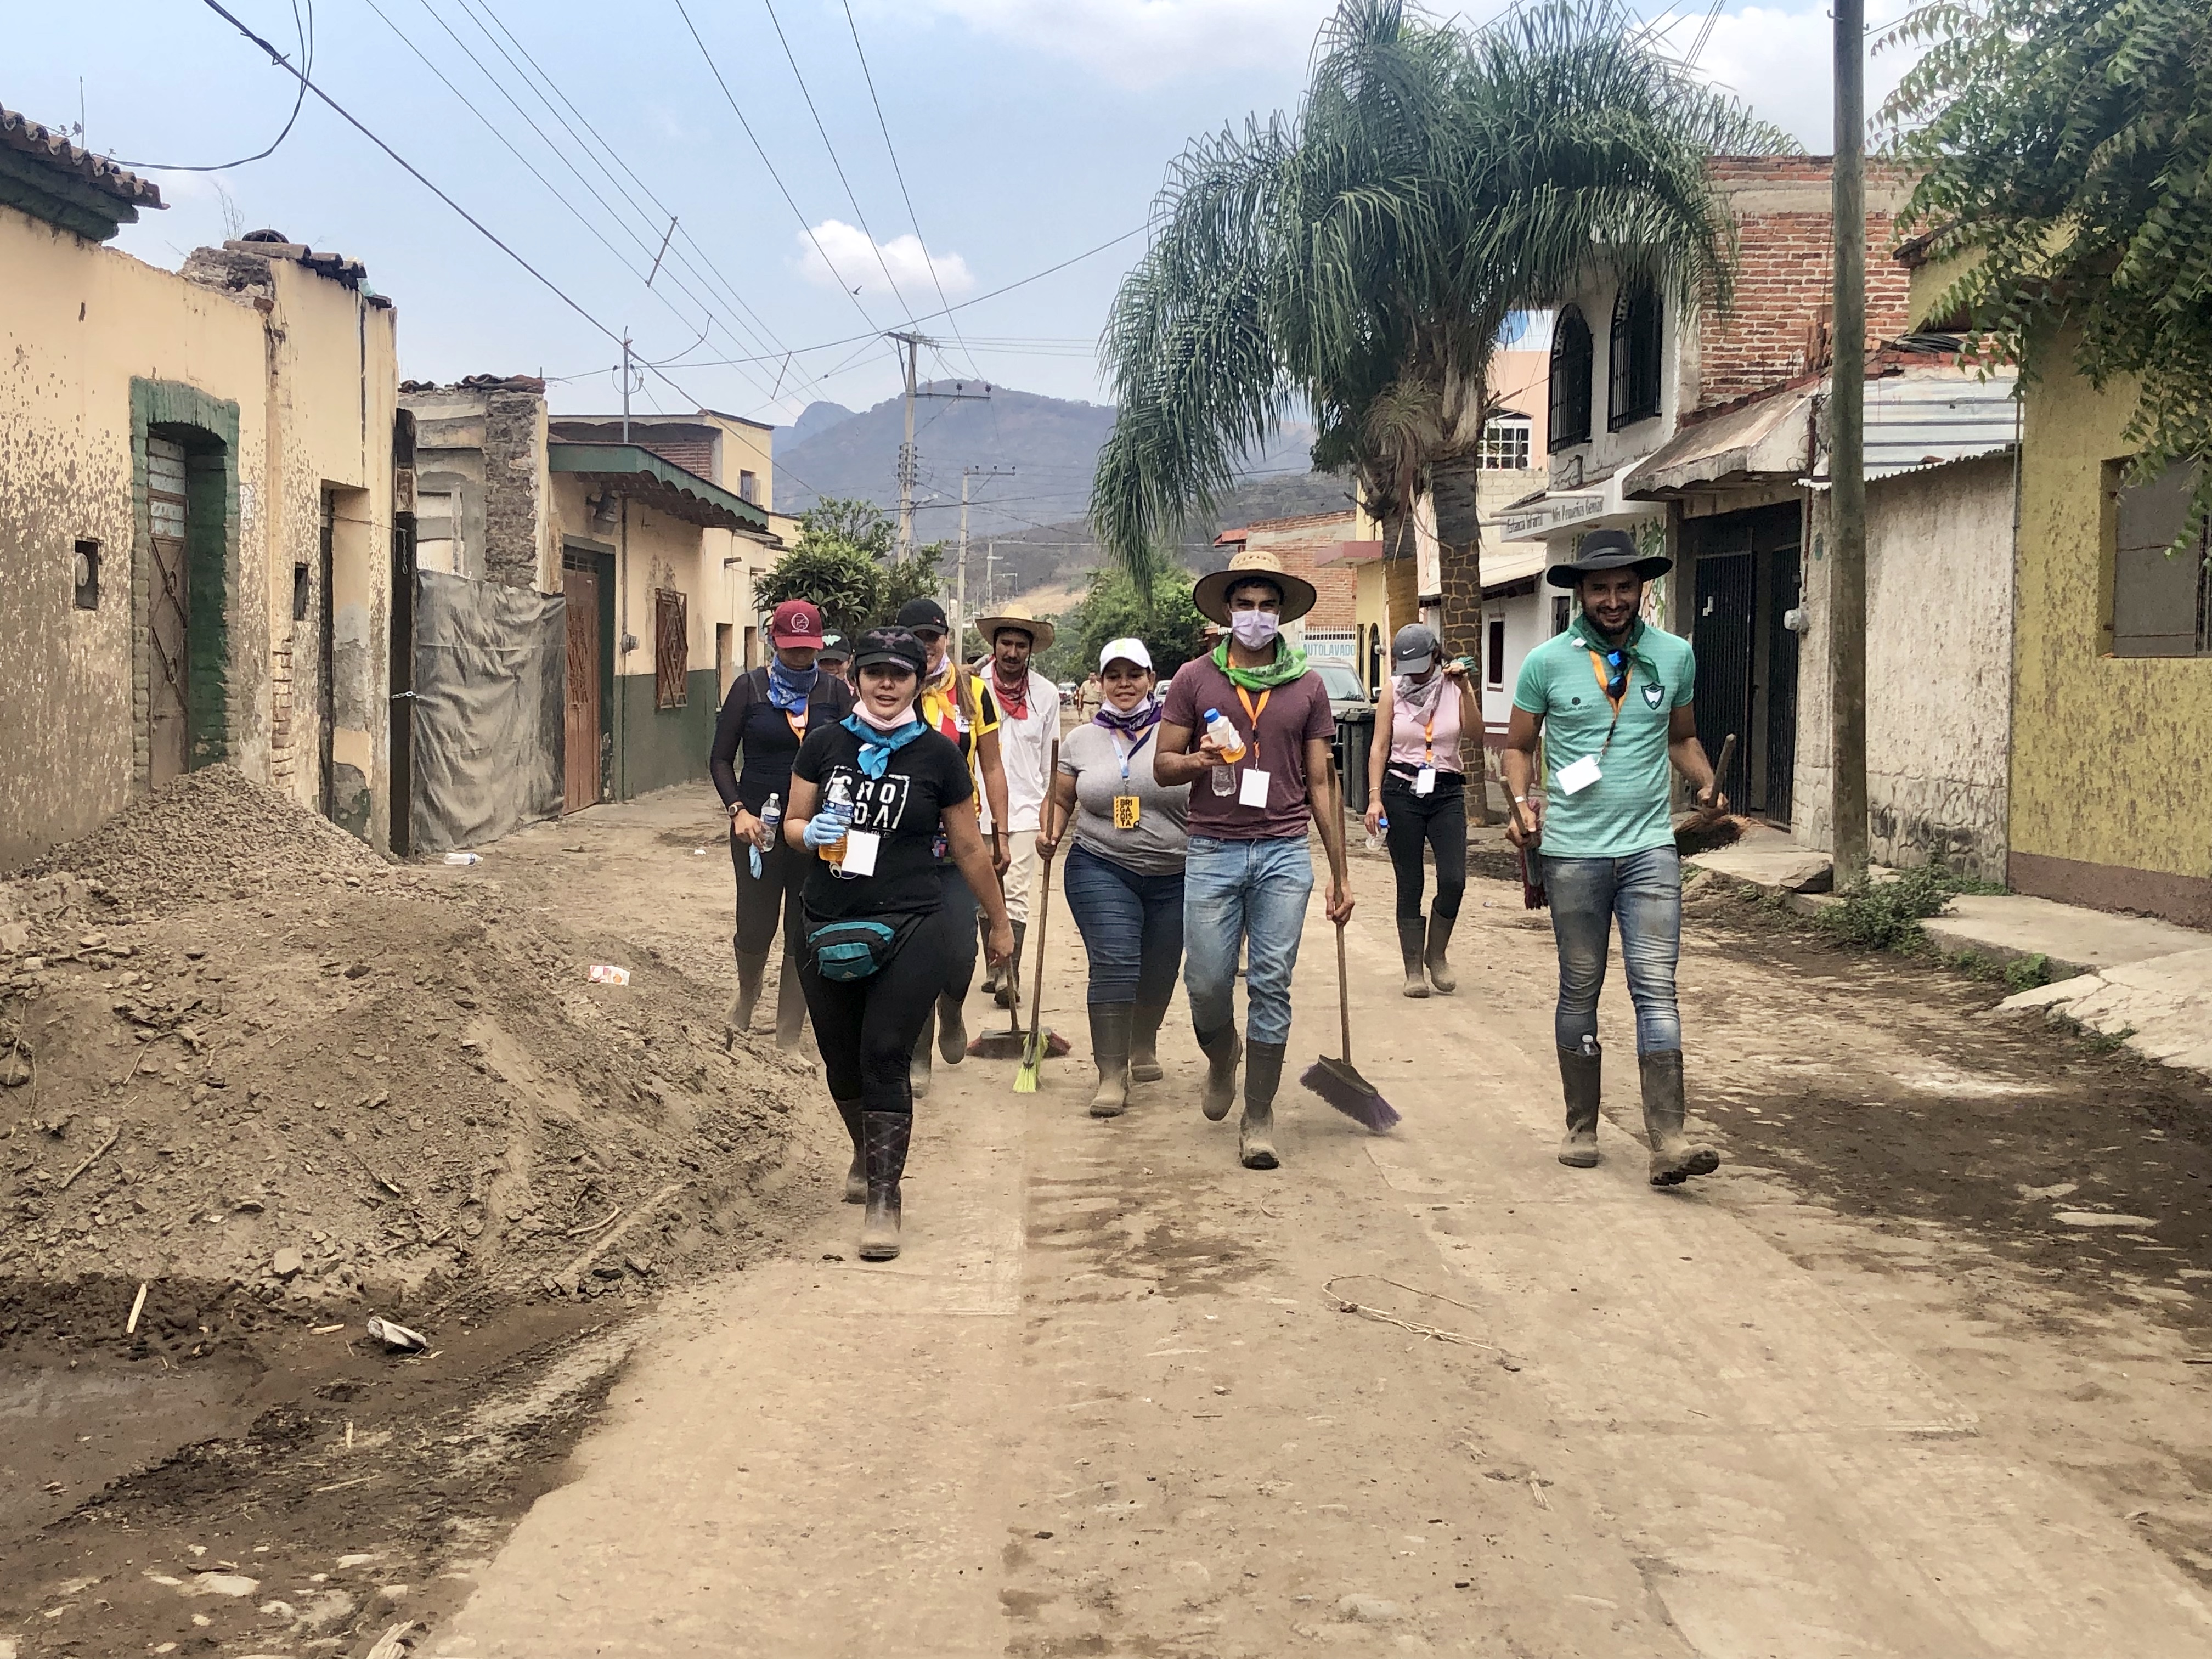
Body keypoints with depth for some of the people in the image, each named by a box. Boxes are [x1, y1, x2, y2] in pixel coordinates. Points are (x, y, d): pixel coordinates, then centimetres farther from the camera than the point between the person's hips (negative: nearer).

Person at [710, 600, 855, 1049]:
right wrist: (738, 810, -10)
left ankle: (789, 1035, 14)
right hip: (760, 825, -1)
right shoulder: (749, 687, 0)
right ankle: (747, 995, 35)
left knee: (805, 934, 3)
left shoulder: (835, 691, 3)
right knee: (756, 927, 1)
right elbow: (721, 759, 4)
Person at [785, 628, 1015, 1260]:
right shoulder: (823, 743, 4)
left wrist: (1000, 924, 12)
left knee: (884, 1058, -11)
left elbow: (969, 849, 6)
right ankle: (866, 1153, 41)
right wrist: (812, 832, -13)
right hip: (827, 930, 3)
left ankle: (884, 1199, -3)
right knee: (841, 1060, 13)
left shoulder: (939, 754, -1)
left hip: (909, 930, -3)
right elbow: (793, 825, 11)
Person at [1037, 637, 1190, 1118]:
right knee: (1114, 965, -16)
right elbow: (1061, 799, 16)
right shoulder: (1081, 741, 7)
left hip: (1174, 877, 1)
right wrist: (1050, 832, -3)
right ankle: (1111, 1075, -11)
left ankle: (1143, 1047, 41)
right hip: (1101, 869, -1)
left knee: (1159, 973, 12)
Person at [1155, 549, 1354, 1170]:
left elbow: (1320, 784, 11)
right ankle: (1222, 1059, 33)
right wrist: (1198, 760, -17)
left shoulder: (1307, 687, 9)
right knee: (1207, 982, 0)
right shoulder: (1194, 678, 5)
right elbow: (1162, 765, 6)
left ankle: (1259, 1116, 8)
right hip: (1213, 851, 0)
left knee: (1271, 985, -2)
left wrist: (1340, 873, 9)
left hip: (1284, 854, 1)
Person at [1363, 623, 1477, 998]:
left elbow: (1476, 731, -11)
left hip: (1447, 792, 1)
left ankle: (1436, 955, 14)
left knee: (1453, 881, -10)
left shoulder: (1454, 686, 3)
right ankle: (1414, 970, 9)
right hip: (1402, 792, -1)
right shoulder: (1394, 689, 2)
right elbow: (1380, 746, 1)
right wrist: (1375, 797, -6)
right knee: (1409, 885, 1)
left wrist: (1465, 688, -21)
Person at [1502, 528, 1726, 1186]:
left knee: (1656, 987, -8)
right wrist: (1523, 803, -10)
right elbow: (1518, 746, 9)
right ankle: (1581, 1129, 21)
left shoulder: (1674, 656, 7)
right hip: (1573, 851, 0)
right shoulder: (1547, 662, 0)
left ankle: (1668, 1142, -11)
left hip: (1649, 846, 1)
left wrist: (1707, 784, -1)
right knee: (1580, 991, 9)